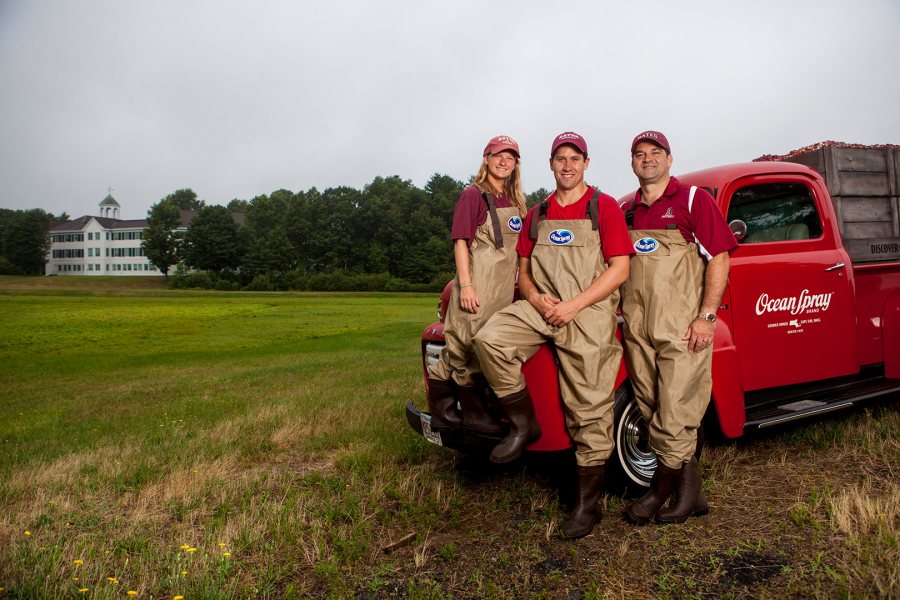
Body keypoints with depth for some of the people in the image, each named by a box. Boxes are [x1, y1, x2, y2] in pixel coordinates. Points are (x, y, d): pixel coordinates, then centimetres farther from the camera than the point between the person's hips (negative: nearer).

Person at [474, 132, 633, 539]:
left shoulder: (604, 207, 2)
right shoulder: (536, 215, 17)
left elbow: (620, 270, -5)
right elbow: (524, 270, 19)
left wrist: (573, 306, -14)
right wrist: (535, 297, -4)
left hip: (589, 313, -4)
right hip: (541, 308, 4)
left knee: (589, 411, -3)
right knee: (490, 340, -23)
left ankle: (588, 503, 11)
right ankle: (523, 424, -5)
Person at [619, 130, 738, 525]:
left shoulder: (693, 199, 2)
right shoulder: (626, 211, 16)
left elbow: (719, 257, -4)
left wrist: (707, 316, -12)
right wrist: (620, 311, 6)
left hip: (682, 326, -5)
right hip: (637, 326, 5)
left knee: (675, 414, -5)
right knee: (653, 413, 7)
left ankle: (663, 488, 13)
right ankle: (689, 492, 19)